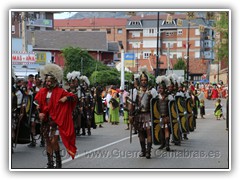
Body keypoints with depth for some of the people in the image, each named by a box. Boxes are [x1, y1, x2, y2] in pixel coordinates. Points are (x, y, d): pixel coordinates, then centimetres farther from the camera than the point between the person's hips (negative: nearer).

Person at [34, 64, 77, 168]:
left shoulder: (60, 92, -6)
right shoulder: (42, 92, 6)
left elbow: (74, 97, -3)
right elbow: (37, 103, 13)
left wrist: (66, 98, -22)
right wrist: (40, 112, -3)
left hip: (55, 119, -4)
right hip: (45, 119, 4)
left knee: (54, 141, -11)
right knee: (47, 142, 7)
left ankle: (58, 161, 6)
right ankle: (50, 163, 14)